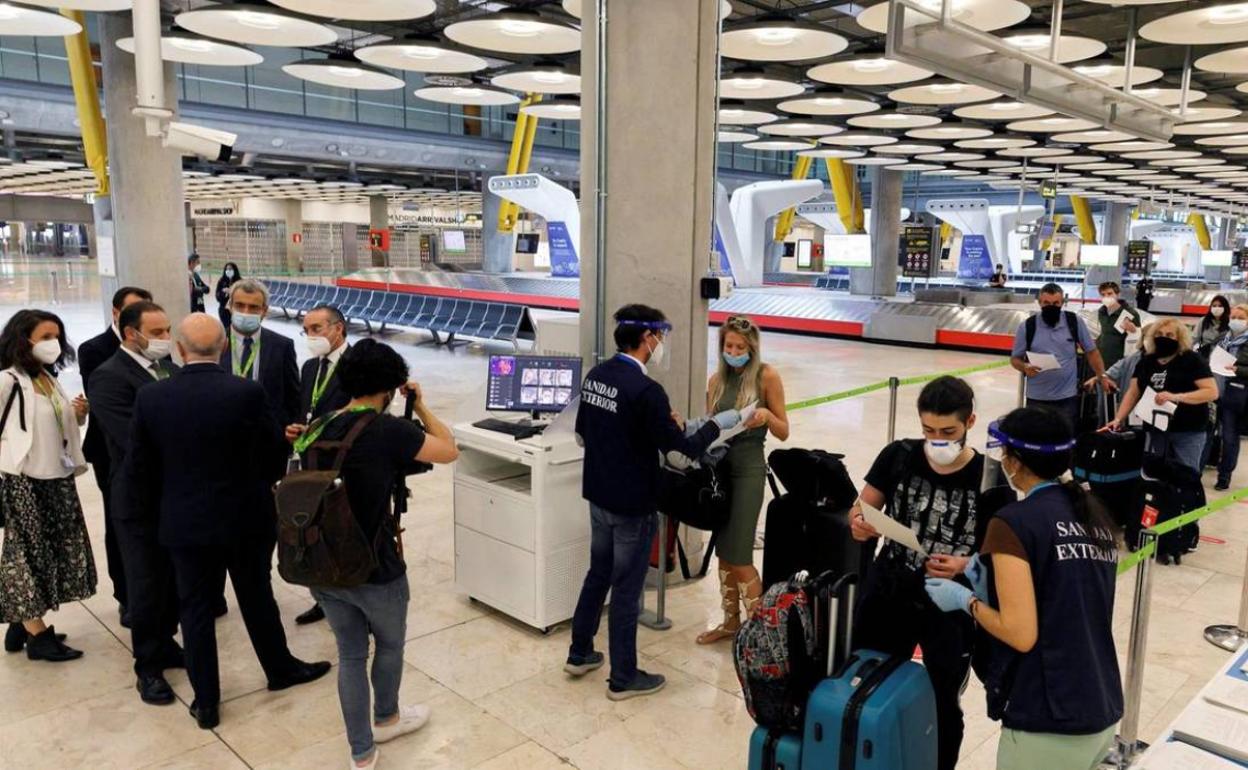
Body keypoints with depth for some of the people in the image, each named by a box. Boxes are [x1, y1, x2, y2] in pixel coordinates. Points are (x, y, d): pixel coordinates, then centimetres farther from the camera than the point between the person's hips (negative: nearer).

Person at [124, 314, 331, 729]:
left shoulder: (150, 397, -10)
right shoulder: (248, 393, -17)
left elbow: (138, 469, -3)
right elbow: (275, 454, -7)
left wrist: (152, 515, 13)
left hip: (185, 523, 1)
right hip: (246, 520, -1)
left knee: (195, 610, 13)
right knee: (257, 598, 18)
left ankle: (206, 703, 24)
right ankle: (281, 669, 37)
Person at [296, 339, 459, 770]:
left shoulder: (316, 429, 2)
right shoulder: (388, 430, -18)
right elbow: (449, 451, -8)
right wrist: (420, 407, 2)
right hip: (375, 569, -5)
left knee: (350, 654, 19)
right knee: (390, 644, 23)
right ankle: (386, 718, 47)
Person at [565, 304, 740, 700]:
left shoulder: (595, 376, 1)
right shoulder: (646, 390, -24)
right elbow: (682, 448, -21)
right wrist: (718, 424, -4)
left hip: (598, 495, 8)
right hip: (632, 505, -8)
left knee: (598, 574, 22)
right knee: (626, 589, 5)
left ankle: (579, 654, 36)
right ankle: (623, 678, 20)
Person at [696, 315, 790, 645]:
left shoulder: (766, 376, -7)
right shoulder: (717, 380, 7)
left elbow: (783, 432, -5)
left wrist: (766, 416, -25)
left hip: (748, 469, -5)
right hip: (718, 466, 6)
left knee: (739, 556, -6)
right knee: (722, 551, 12)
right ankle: (731, 622, 26)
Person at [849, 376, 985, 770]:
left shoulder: (989, 479, -14)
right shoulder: (898, 456, -7)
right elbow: (861, 509, 2)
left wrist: (966, 565, -26)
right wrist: (859, 524, -21)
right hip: (887, 596, 3)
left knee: (942, 706, 16)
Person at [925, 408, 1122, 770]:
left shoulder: (1014, 522, -15)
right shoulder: (1096, 515, 6)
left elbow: (1020, 634, -19)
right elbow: (1067, 602, 12)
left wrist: (966, 599, -4)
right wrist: (995, 581, 11)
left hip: (1049, 724, -7)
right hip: (1104, 712, 7)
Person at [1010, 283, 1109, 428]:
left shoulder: (1075, 322, 1)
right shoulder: (1027, 327, -3)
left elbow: (1091, 351, 10)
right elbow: (1015, 359, 3)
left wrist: (1102, 376, 4)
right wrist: (1025, 367, -18)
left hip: (1067, 398, 1)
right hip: (1037, 399, 0)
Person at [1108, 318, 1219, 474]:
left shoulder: (1192, 360, -7)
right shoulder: (1146, 362, 8)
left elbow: (1212, 392, -14)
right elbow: (1133, 393, 11)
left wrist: (1175, 397, -26)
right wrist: (1118, 419, -1)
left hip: (1188, 431, -5)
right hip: (1156, 429, 5)